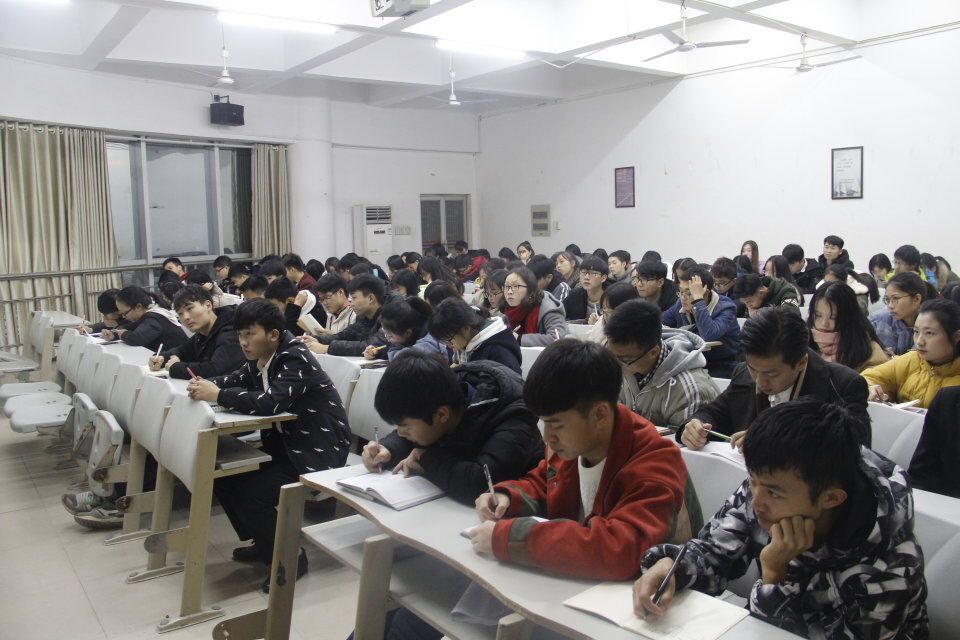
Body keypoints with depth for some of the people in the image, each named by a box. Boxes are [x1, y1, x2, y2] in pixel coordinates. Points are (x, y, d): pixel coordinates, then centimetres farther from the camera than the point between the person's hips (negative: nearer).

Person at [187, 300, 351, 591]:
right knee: (224, 473, 2)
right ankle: (263, 542, 21)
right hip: (284, 443, 9)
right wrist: (205, 384, -12)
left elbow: (269, 402, -35)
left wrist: (216, 395, -30)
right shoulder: (259, 358, 4)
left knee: (250, 493, -20)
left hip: (317, 451, -9)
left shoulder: (296, 359, -22)